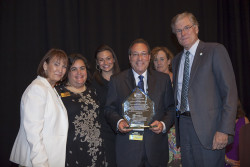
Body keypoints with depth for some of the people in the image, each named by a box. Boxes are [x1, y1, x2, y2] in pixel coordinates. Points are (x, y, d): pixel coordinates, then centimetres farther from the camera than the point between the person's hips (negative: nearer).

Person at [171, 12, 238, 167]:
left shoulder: (215, 50, -4)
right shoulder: (177, 60, 16)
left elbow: (230, 92, -10)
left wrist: (224, 130, -18)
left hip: (208, 127, -5)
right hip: (183, 125, 6)